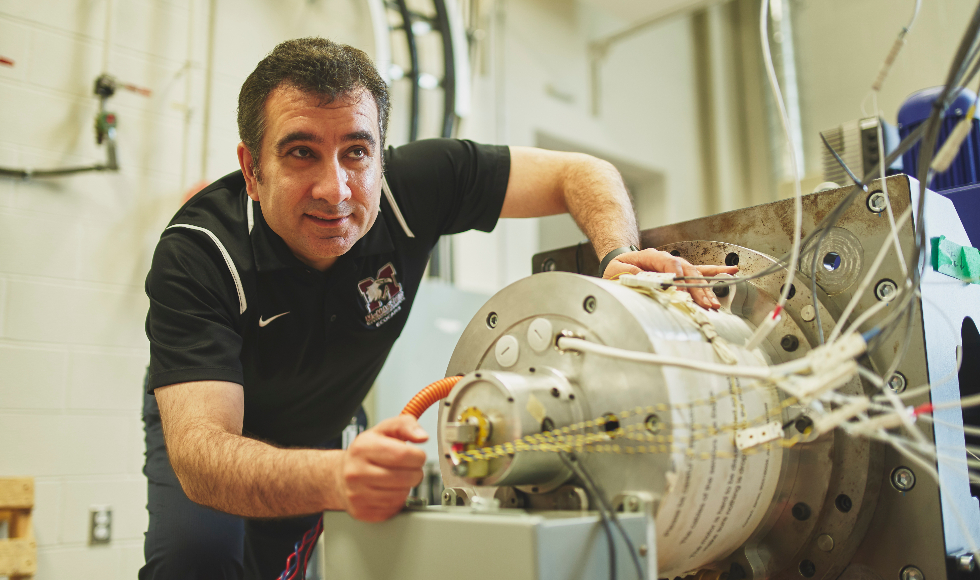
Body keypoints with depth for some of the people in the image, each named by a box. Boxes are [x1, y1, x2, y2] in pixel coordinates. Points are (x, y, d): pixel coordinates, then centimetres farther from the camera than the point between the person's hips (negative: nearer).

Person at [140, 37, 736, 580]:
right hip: (206, 416, -2)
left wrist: (621, 259, -41)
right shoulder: (197, 253, -35)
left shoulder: (412, 184, -28)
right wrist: (335, 477, -64)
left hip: (324, 428, 3)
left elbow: (583, 173, -20)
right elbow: (198, 450, -44)